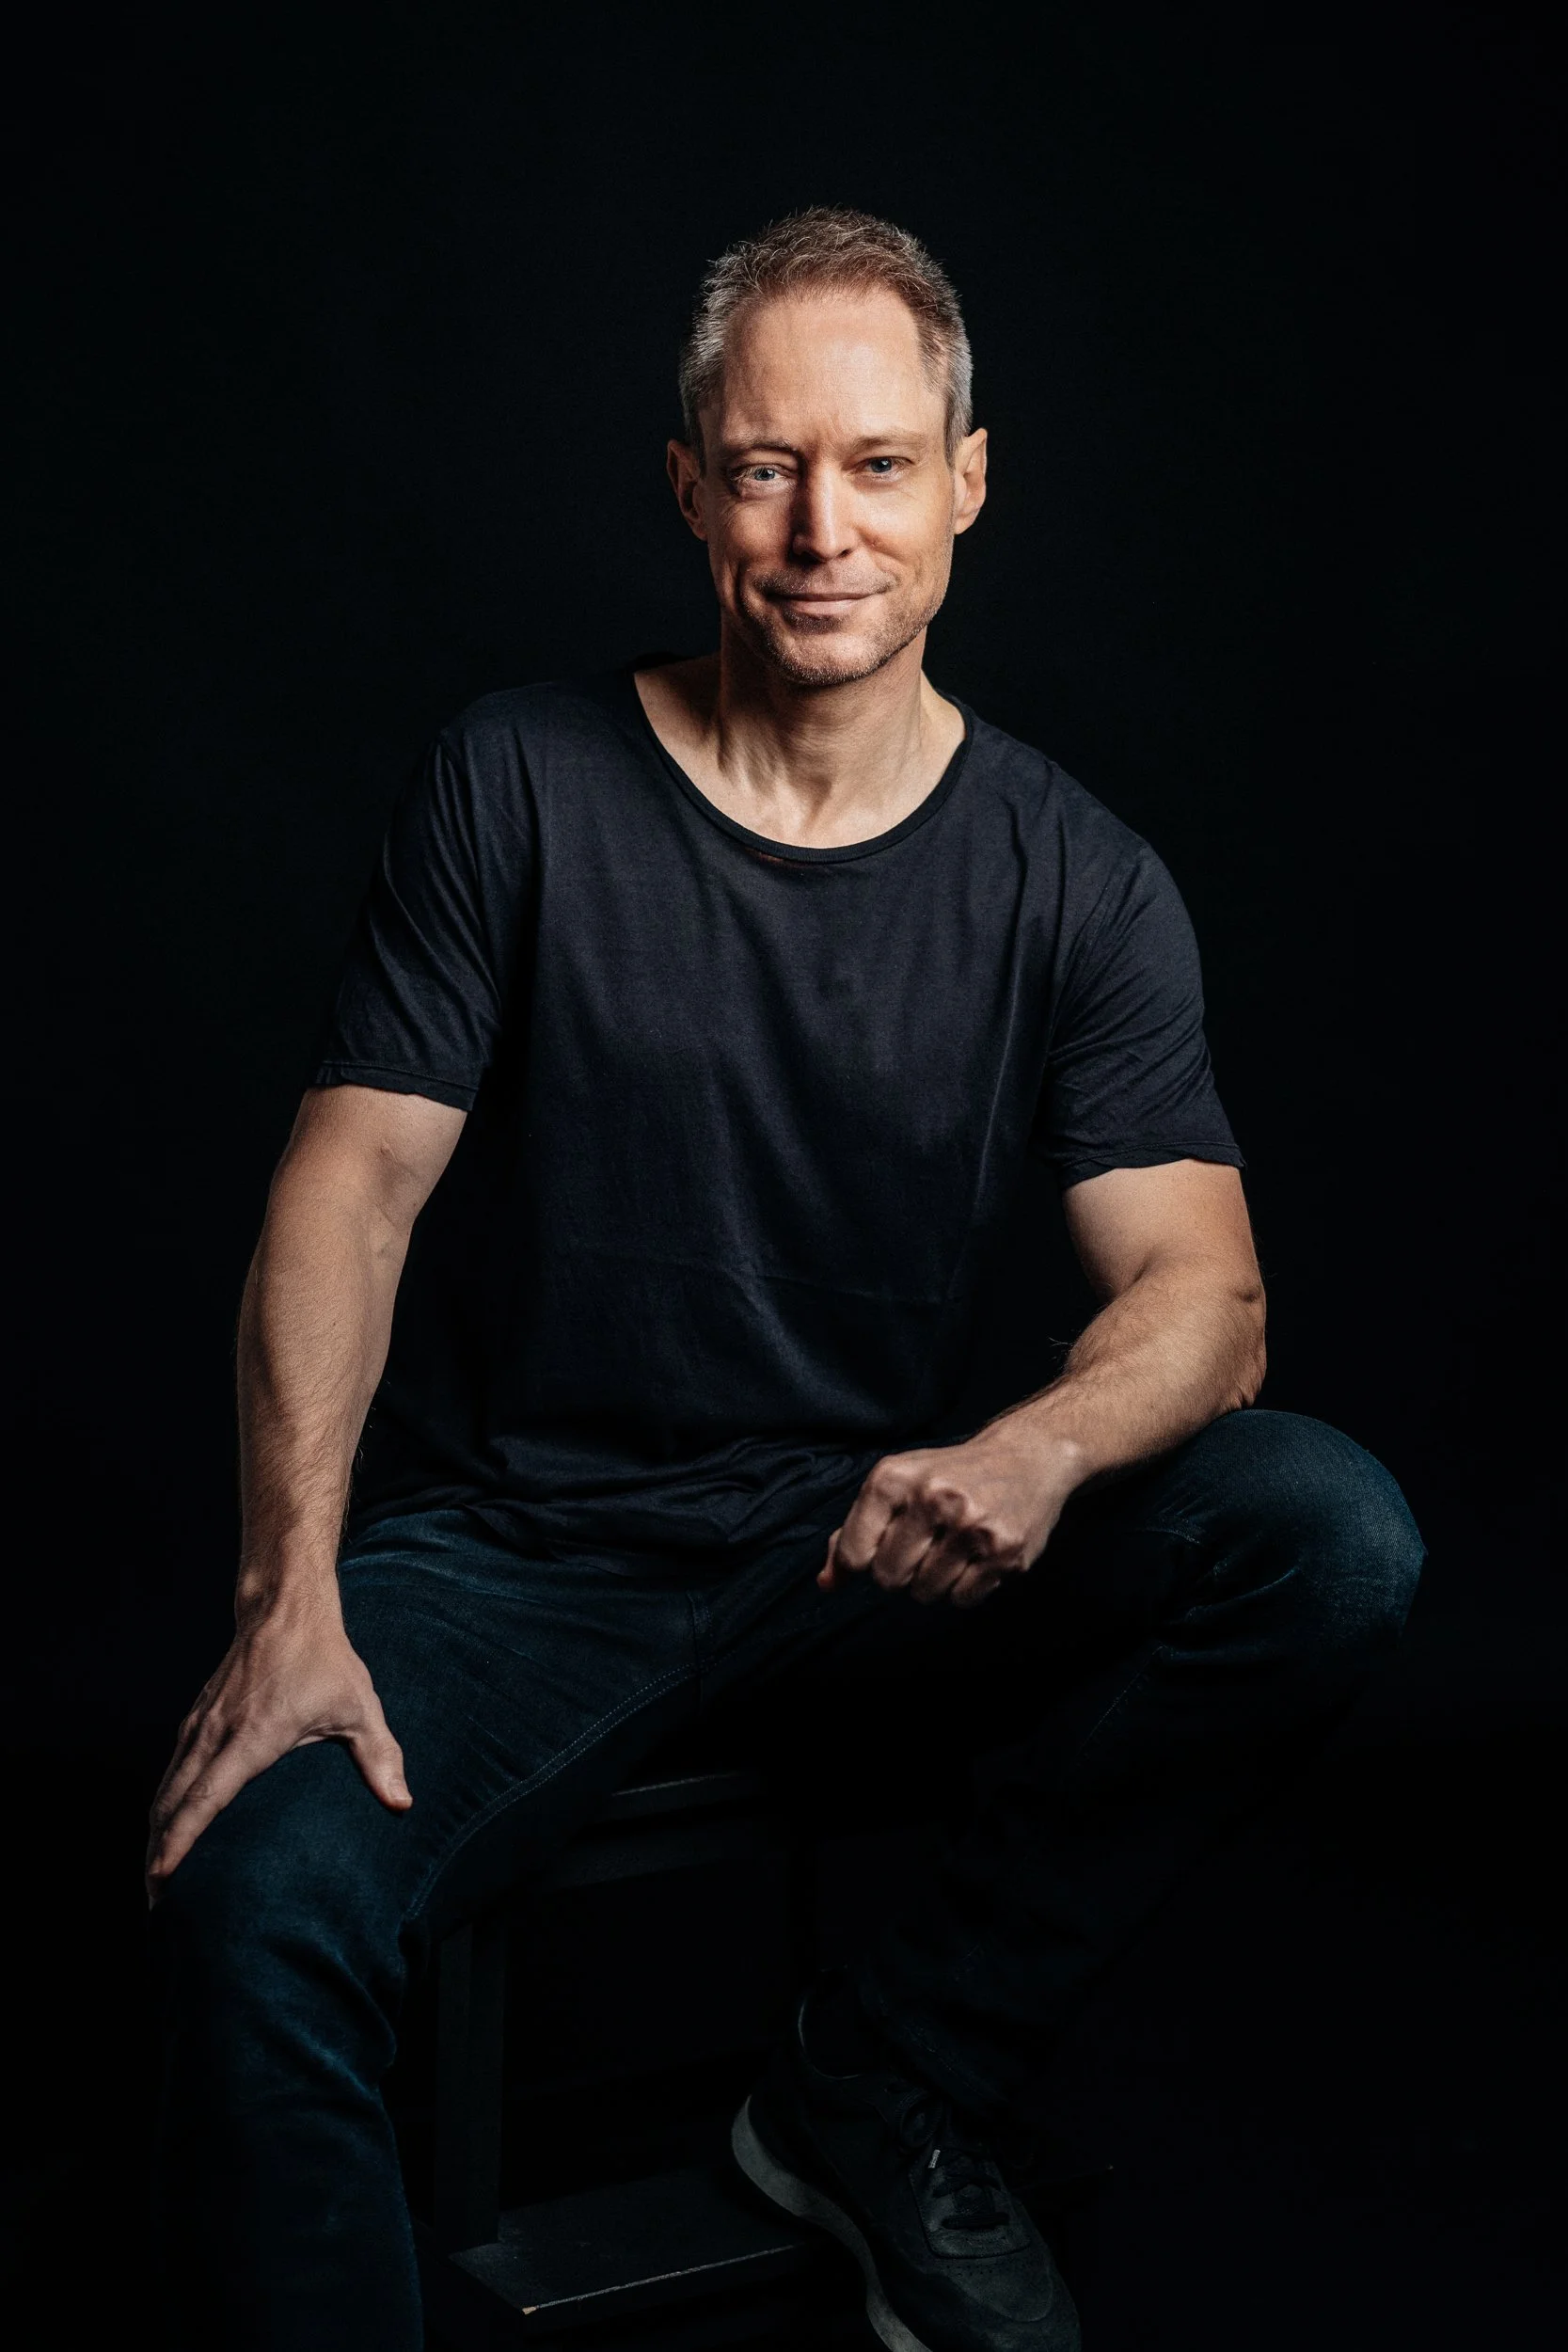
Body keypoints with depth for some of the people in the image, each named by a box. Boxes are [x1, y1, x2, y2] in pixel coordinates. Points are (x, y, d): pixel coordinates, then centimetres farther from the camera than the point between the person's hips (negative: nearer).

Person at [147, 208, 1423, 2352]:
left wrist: (1039, 1452, -31)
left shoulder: (1075, 881, 1)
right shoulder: (520, 787, -2)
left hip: (862, 1539, 3)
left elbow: (1200, 1290, -6)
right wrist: (293, 1593, -20)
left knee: (1333, 1536, -22)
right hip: (509, 1549, -2)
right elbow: (354, 1188, -6)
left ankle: (888, 2093, -8)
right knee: (258, 1901, -32)